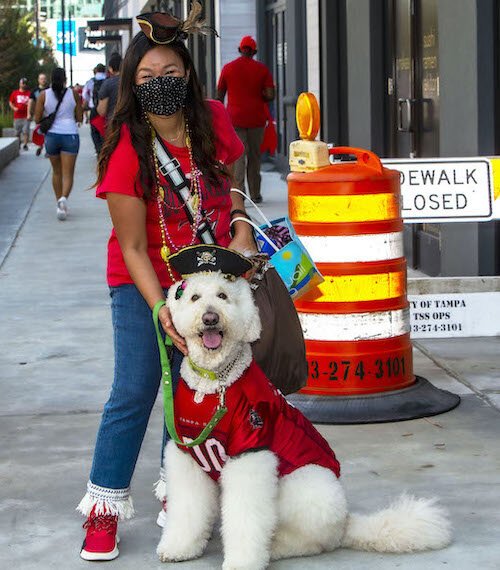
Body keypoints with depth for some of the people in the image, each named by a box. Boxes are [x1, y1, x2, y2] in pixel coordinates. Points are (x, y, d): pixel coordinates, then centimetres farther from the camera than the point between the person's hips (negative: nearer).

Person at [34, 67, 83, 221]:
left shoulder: (44, 95, -2)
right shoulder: (74, 94, -2)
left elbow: (37, 119, -2)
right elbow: (79, 118, 4)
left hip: (51, 135, 2)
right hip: (70, 135, -2)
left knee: (56, 172, 19)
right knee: (68, 173, -3)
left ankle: (59, 201, 24)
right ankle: (64, 198, -28)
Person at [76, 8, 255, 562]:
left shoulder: (214, 121, -9)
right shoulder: (127, 148, -21)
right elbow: (132, 247, -18)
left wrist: (241, 226, -5)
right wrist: (161, 309, -26)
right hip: (142, 286, -4)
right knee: (134, 393, -4)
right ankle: (104, 507, 8)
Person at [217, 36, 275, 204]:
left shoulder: (228, 68, 2)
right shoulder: (262, 69, 0)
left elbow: (219, 95, 7)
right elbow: (270, 95, -8)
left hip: (235, 119, -1)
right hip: (256, 119, 1)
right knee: (254, 156, 11)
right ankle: (255, 194, 15)